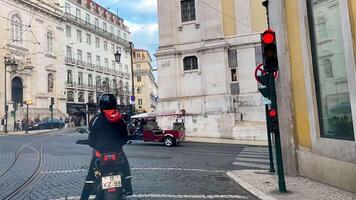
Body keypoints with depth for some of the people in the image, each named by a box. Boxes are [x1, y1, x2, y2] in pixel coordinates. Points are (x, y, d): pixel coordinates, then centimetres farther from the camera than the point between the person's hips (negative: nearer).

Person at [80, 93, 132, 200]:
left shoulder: (96, 120, -10)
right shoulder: (120, 119, -3)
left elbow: (91, 140, -8)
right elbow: (126, 137, 3)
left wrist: (97, 147, 11)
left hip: (100, 151, -2)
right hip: (117, 151, 2)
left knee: (91, 174, 12)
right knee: (125, 167, 26)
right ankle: (128, 189, 36)